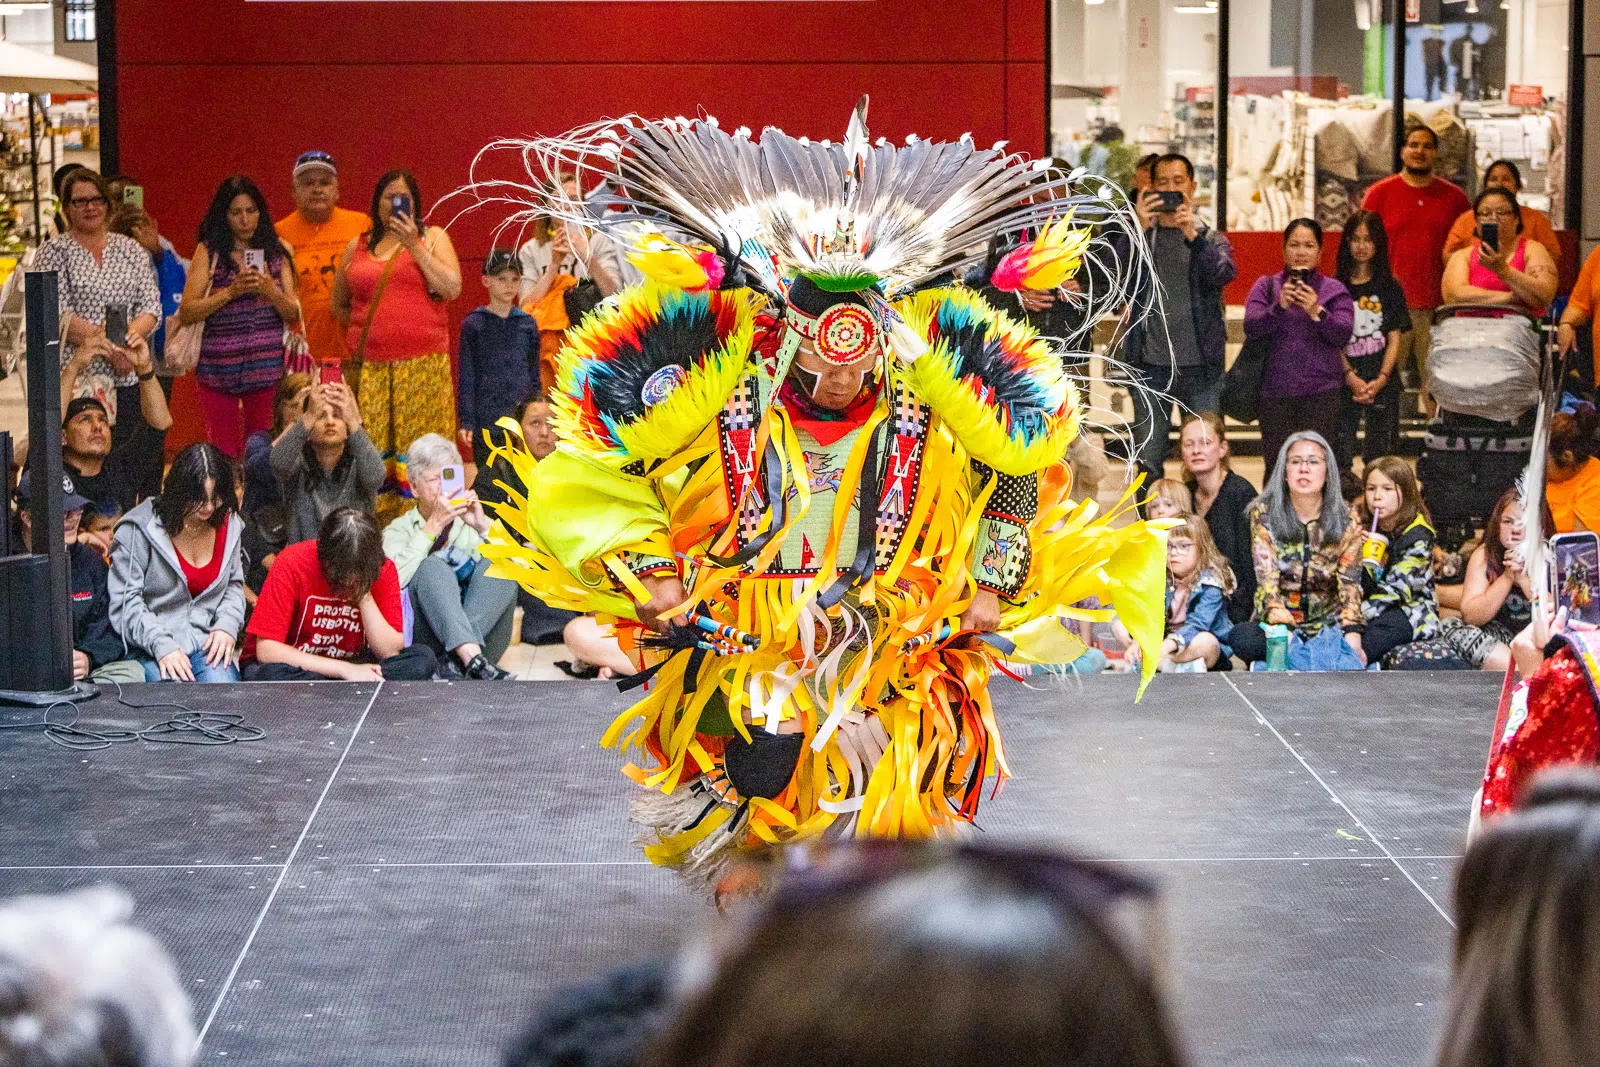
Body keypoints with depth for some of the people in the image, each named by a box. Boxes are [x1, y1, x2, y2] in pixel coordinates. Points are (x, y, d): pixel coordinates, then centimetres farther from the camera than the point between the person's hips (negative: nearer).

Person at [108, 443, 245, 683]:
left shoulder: (228, 525, 10)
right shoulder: (139, 529, -7)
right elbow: (126, 602, -9)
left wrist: (227, 626, 1)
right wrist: (161, 646, -20)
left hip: (206, 644, 4)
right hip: (148, 653, -4)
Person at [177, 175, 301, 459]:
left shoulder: (278, 252, 9)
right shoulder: (209, 252, 3)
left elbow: (293, 315, 6)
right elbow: (186, 313, -4)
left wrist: (270, 290, -12)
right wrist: (232, 291, -14)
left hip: (267, 367, 2)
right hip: (218, 368, -1)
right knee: (222, 454, -1)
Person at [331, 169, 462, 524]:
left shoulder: (432, 237, 11)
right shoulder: (358, 246, 17)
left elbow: (452, 289, -4)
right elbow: (339, 304, 26)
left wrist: (414, 246, -6)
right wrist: (367, 329, 14)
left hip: (423, 363, -2)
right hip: (370, 367, 2)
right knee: (372, 448, -5)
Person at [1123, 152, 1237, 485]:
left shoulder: (1211, 238, 8)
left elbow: (1224, 273, -14)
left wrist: (1192, 234, -30)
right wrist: (1138, 229, -23)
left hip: (1201, 362, 0)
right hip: (1152, 364, 0)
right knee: (1148, 463, 1)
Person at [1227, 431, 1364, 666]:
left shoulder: (1345, 519, 2)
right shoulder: (1264, 513, 0)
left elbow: (1349, 581, -8)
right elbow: (1266, 577, -10)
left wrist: (1352, 636, -27)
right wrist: (1281, 627, -28)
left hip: (1328, 625, 1)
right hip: (1276, 622, -1)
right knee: (1242, 638, -35)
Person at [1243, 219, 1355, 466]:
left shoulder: (1334, 290, 8)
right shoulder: (1266, 286, 11)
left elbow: (1343, 334, -6)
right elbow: (1251, 328, -3)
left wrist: (1317, 312, -24)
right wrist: (1279, 307, -21)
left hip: (1321, 392, -1)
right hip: (1275, 391, 1)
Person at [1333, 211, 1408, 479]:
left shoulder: (1390, 288, 9)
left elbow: (1395, 337, 4)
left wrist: (1381, 379, -10)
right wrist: (1350, 377, -13)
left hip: (1382, 381, 1)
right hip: (1345, 381, -1)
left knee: (1378, 456, -1)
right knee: (1340, 455, -7)